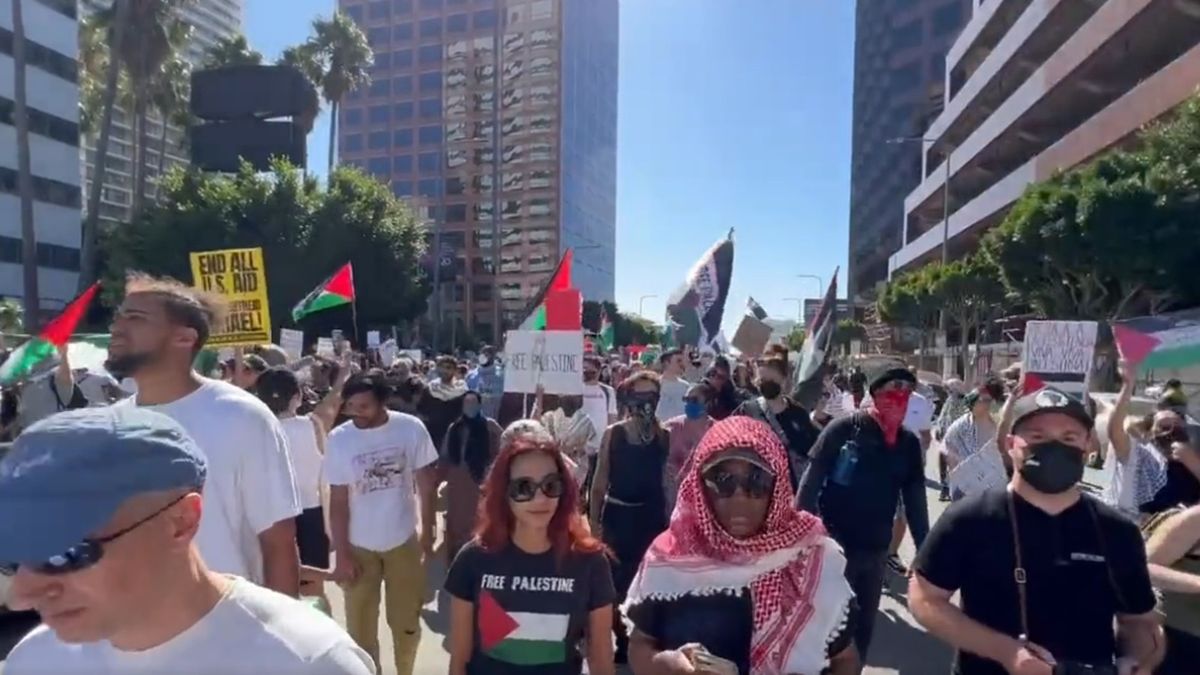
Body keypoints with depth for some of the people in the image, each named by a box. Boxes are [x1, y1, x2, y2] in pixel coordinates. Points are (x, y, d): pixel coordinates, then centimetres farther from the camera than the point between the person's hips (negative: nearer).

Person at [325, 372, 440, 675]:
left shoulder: (411, 429, -14)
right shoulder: (338, 440, -13)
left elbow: (426, 483, -4)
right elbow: (338, 501, -7)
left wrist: (428, 531, -1)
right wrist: (341, 554, -7)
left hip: (403, 542, 0)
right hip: (359, 546, 0)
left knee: (406, 622, 17)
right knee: (360, 626, 15)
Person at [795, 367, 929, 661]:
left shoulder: (909, 443, 2)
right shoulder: (845, 428, -13)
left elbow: (915, 498, 7)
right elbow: (812, 479, -14)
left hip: (876, 548, 5)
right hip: (834, 543, -5)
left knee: (864, 623, 20)